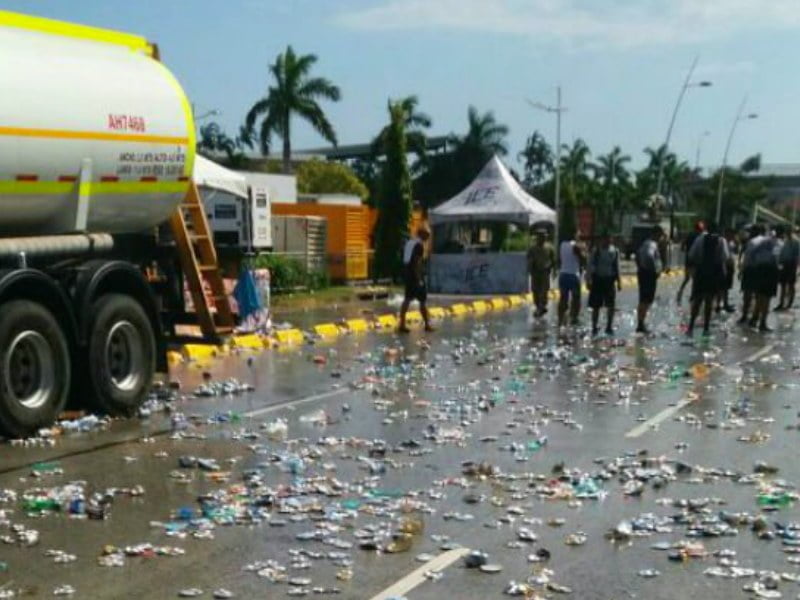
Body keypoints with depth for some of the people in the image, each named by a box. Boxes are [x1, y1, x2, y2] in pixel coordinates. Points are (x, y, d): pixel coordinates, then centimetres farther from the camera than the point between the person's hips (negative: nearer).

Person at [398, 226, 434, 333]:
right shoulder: (419, 245, -14)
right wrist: (419, 279, -21)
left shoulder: (409, 243, 13)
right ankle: (427, 325, 5)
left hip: (407, 274, 9)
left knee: (407, 299, 9)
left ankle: (402, 324, 6)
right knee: (423, 300, 0)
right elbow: (417, 263, -20)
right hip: (416, 275, -9)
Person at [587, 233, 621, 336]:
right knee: (596, 306, 3)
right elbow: (590, 266, -2)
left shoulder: (615, 251, 5)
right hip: (598, 279, -2)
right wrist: (588, 280, -8)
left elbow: (617, 266, 11)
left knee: (611, 305, -1)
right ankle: (594, 327, 13)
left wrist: (619, 281, 8)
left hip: (609, 280, 2)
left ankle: (609, 327, 11)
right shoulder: (596, 250, -3)